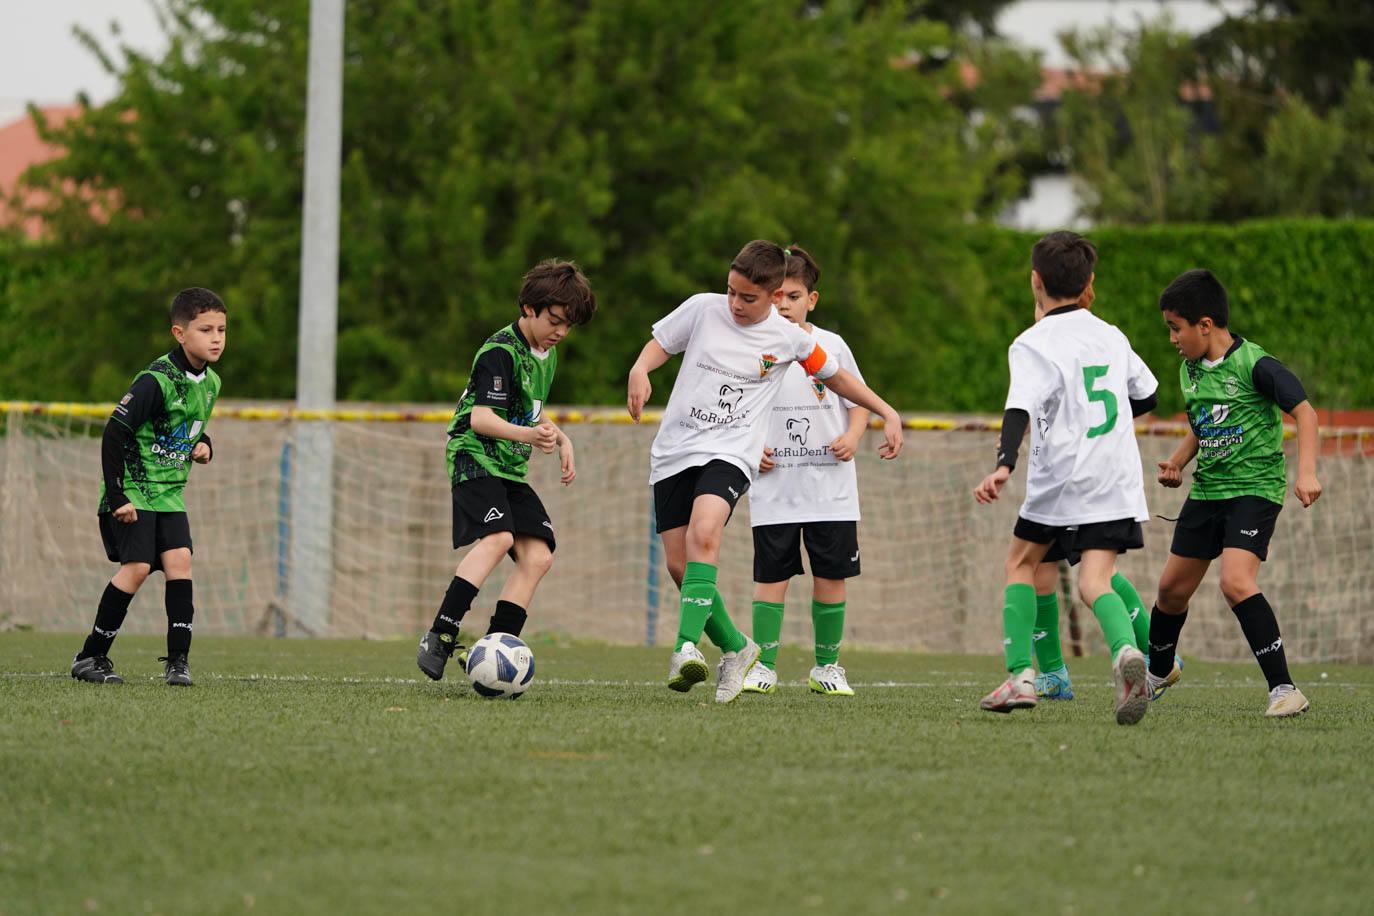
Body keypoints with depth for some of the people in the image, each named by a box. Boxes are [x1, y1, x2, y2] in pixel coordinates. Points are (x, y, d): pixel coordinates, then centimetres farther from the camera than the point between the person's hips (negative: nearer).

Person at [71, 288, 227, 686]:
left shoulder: (210, 383, 6)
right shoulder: (156, 381, -19)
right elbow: (113, 433, -19)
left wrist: (204, 446, 1)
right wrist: (117, 497, -20)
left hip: (168, 494, 7)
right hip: (131, 491, -7)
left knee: (179, 559, -11)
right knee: (137, 566, -16)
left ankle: (178, 660, -10)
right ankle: (91, 657, -4)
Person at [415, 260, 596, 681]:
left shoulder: (547, 355, 16)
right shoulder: (500, 352, -14)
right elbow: (481, 418, -25)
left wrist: (562, 440, 20)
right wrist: (527, 434, -41)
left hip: (511, 471, 9)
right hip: (475, 458, -9)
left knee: (537, 555, -7)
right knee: (498, 536, -30)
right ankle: (439, 635, -31)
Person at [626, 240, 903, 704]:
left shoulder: (789, 337, 0)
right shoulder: (703, 308, 0)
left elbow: (835, 377, 17)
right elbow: (659, 344, 12)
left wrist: (887, 413, 14)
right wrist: (640, 370, -10)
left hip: (730, 455, -3)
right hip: (674, 452, 3)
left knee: (703, 533, -31)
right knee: (678, 565, -2)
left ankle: (686, 647, -38)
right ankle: (734, 648, 20)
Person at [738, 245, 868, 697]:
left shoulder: (831, 346, 5)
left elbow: (858, 401, 13)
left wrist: (852, 436, -7)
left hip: (830, 485, 1)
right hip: (774, 486, -1)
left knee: (831, 575, 2)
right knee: (771, 574, -5)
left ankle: (827, 666, 14)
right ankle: (764, 665, 2)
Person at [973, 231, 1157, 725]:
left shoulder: (1034, 344, -8)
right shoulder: (1110, 336, 11)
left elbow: (1021, 407, -24)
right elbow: (1146, 394, 25)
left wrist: (1003, 465, -35)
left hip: (1059, 480, -4)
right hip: (1117, 481, 4)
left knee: (1021, 560, 18)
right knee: (1094, 581, -3)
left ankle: (1020, 676, 11)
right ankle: (1124, 649, -36)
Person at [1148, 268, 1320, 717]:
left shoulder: (1253, 365, -16)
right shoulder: (1190, 371, 9)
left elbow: (1304, 411, -16)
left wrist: (1306, 472, -26)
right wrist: (1176, 462, 6)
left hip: (1254, 489, -8)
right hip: (1207, 491, 8)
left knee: (1236, 582, -25)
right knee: (1173, 586, 14)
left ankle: (1283, 688, -23)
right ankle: (1155, 672, 40)